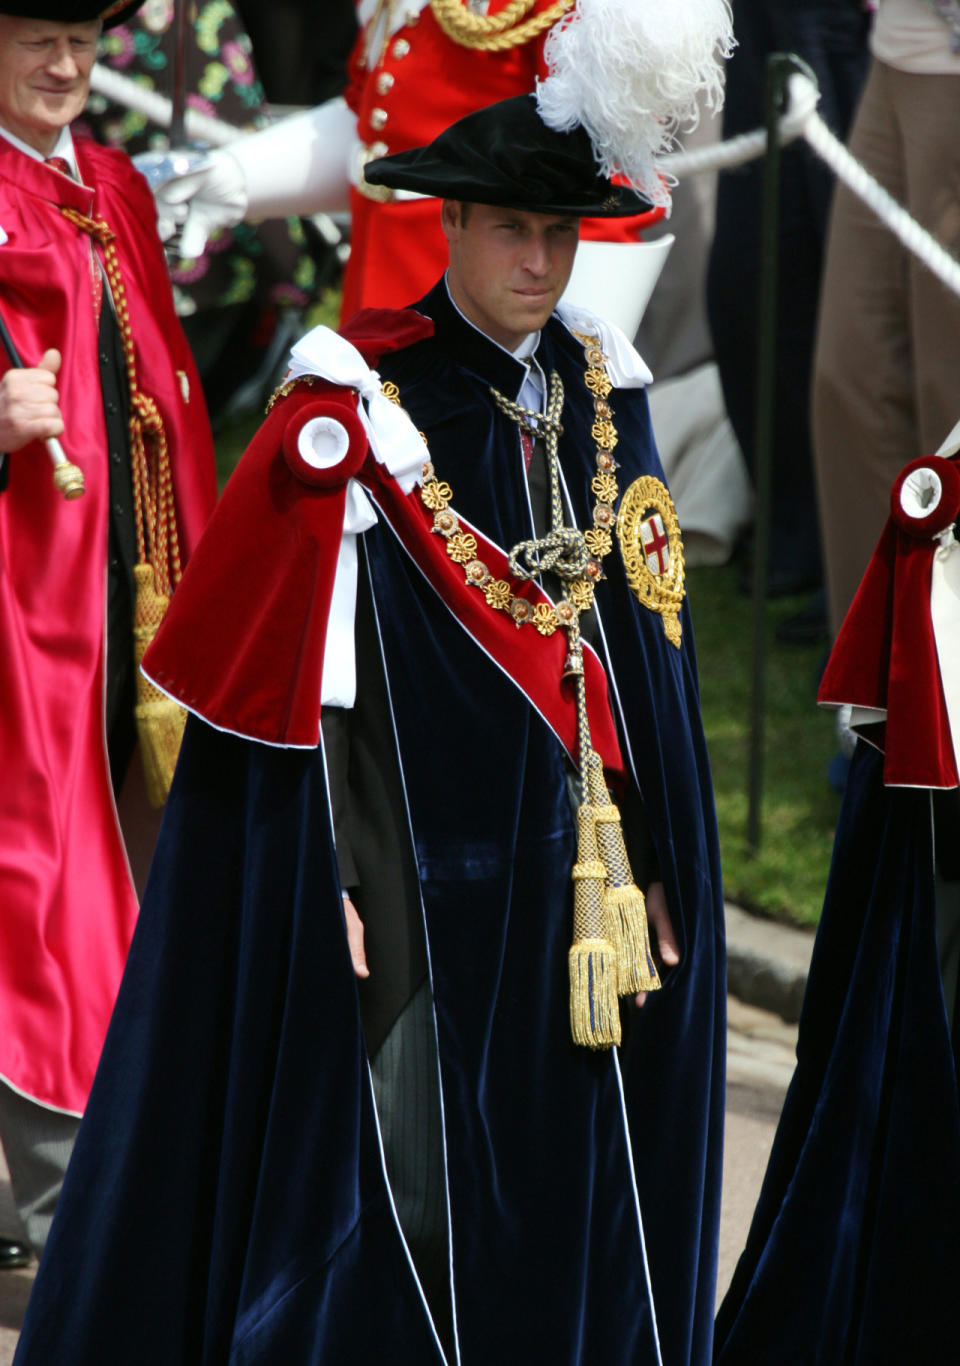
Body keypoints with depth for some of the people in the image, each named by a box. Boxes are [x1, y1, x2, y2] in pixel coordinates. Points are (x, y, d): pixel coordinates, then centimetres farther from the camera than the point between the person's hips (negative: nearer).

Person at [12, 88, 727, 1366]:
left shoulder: (602, 398, 9)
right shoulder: (363, 405, -9)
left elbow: (646, 657, 12)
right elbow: (300, 678, -10)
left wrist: (657, 860, 10)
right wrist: (331, 878, -14)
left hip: (573, 865, 6)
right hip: (423, 866, -6)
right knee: (402, 1173, -4)